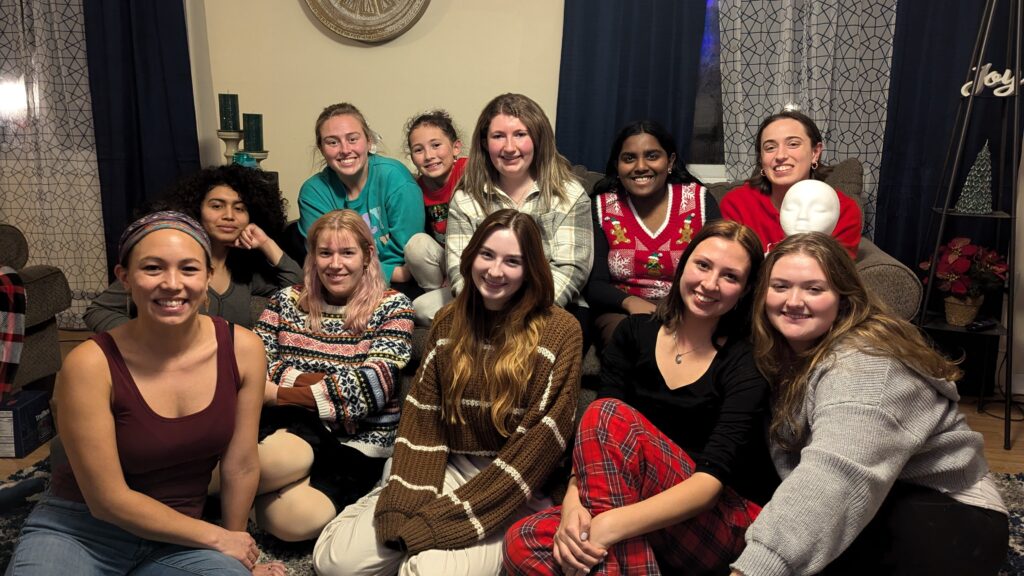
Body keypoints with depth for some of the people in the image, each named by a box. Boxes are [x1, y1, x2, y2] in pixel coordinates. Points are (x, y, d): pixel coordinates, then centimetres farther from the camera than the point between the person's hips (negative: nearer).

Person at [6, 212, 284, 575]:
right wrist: (216, 538, -9)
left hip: (178, 539, 3)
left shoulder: (243, 349, -12)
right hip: (80, 531, -3)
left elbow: (241, 466, -2)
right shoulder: (91, 365, -19)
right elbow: (108, 500, -15)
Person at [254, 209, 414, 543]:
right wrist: (315, 381, -16)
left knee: (299, 520, -28)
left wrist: (278, 393, -14)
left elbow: (372, 386, -10)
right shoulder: (287, 300, 13)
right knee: (281, 459, -37)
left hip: (357, 442, -1)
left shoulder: (392, 308, 2)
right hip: (288, 426, 1)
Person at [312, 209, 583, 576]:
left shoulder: (558, 332, -10)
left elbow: (537, 449, -15)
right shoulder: (449, 322, 5)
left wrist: (441, 520, -18)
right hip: (447, 471, 4)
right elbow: (423, 420, 2)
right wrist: (407, 507, -14)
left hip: (514, 494, -4)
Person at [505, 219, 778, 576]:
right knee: (523, 542, -25)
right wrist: (573, 499, -27)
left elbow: (713, 477, -22)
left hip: (729, 526, -3)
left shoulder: (747, 364, -9)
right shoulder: (635, 333, 3)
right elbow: (591, 440, -6)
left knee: (609, 415, -27)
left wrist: (612, 525, -34)